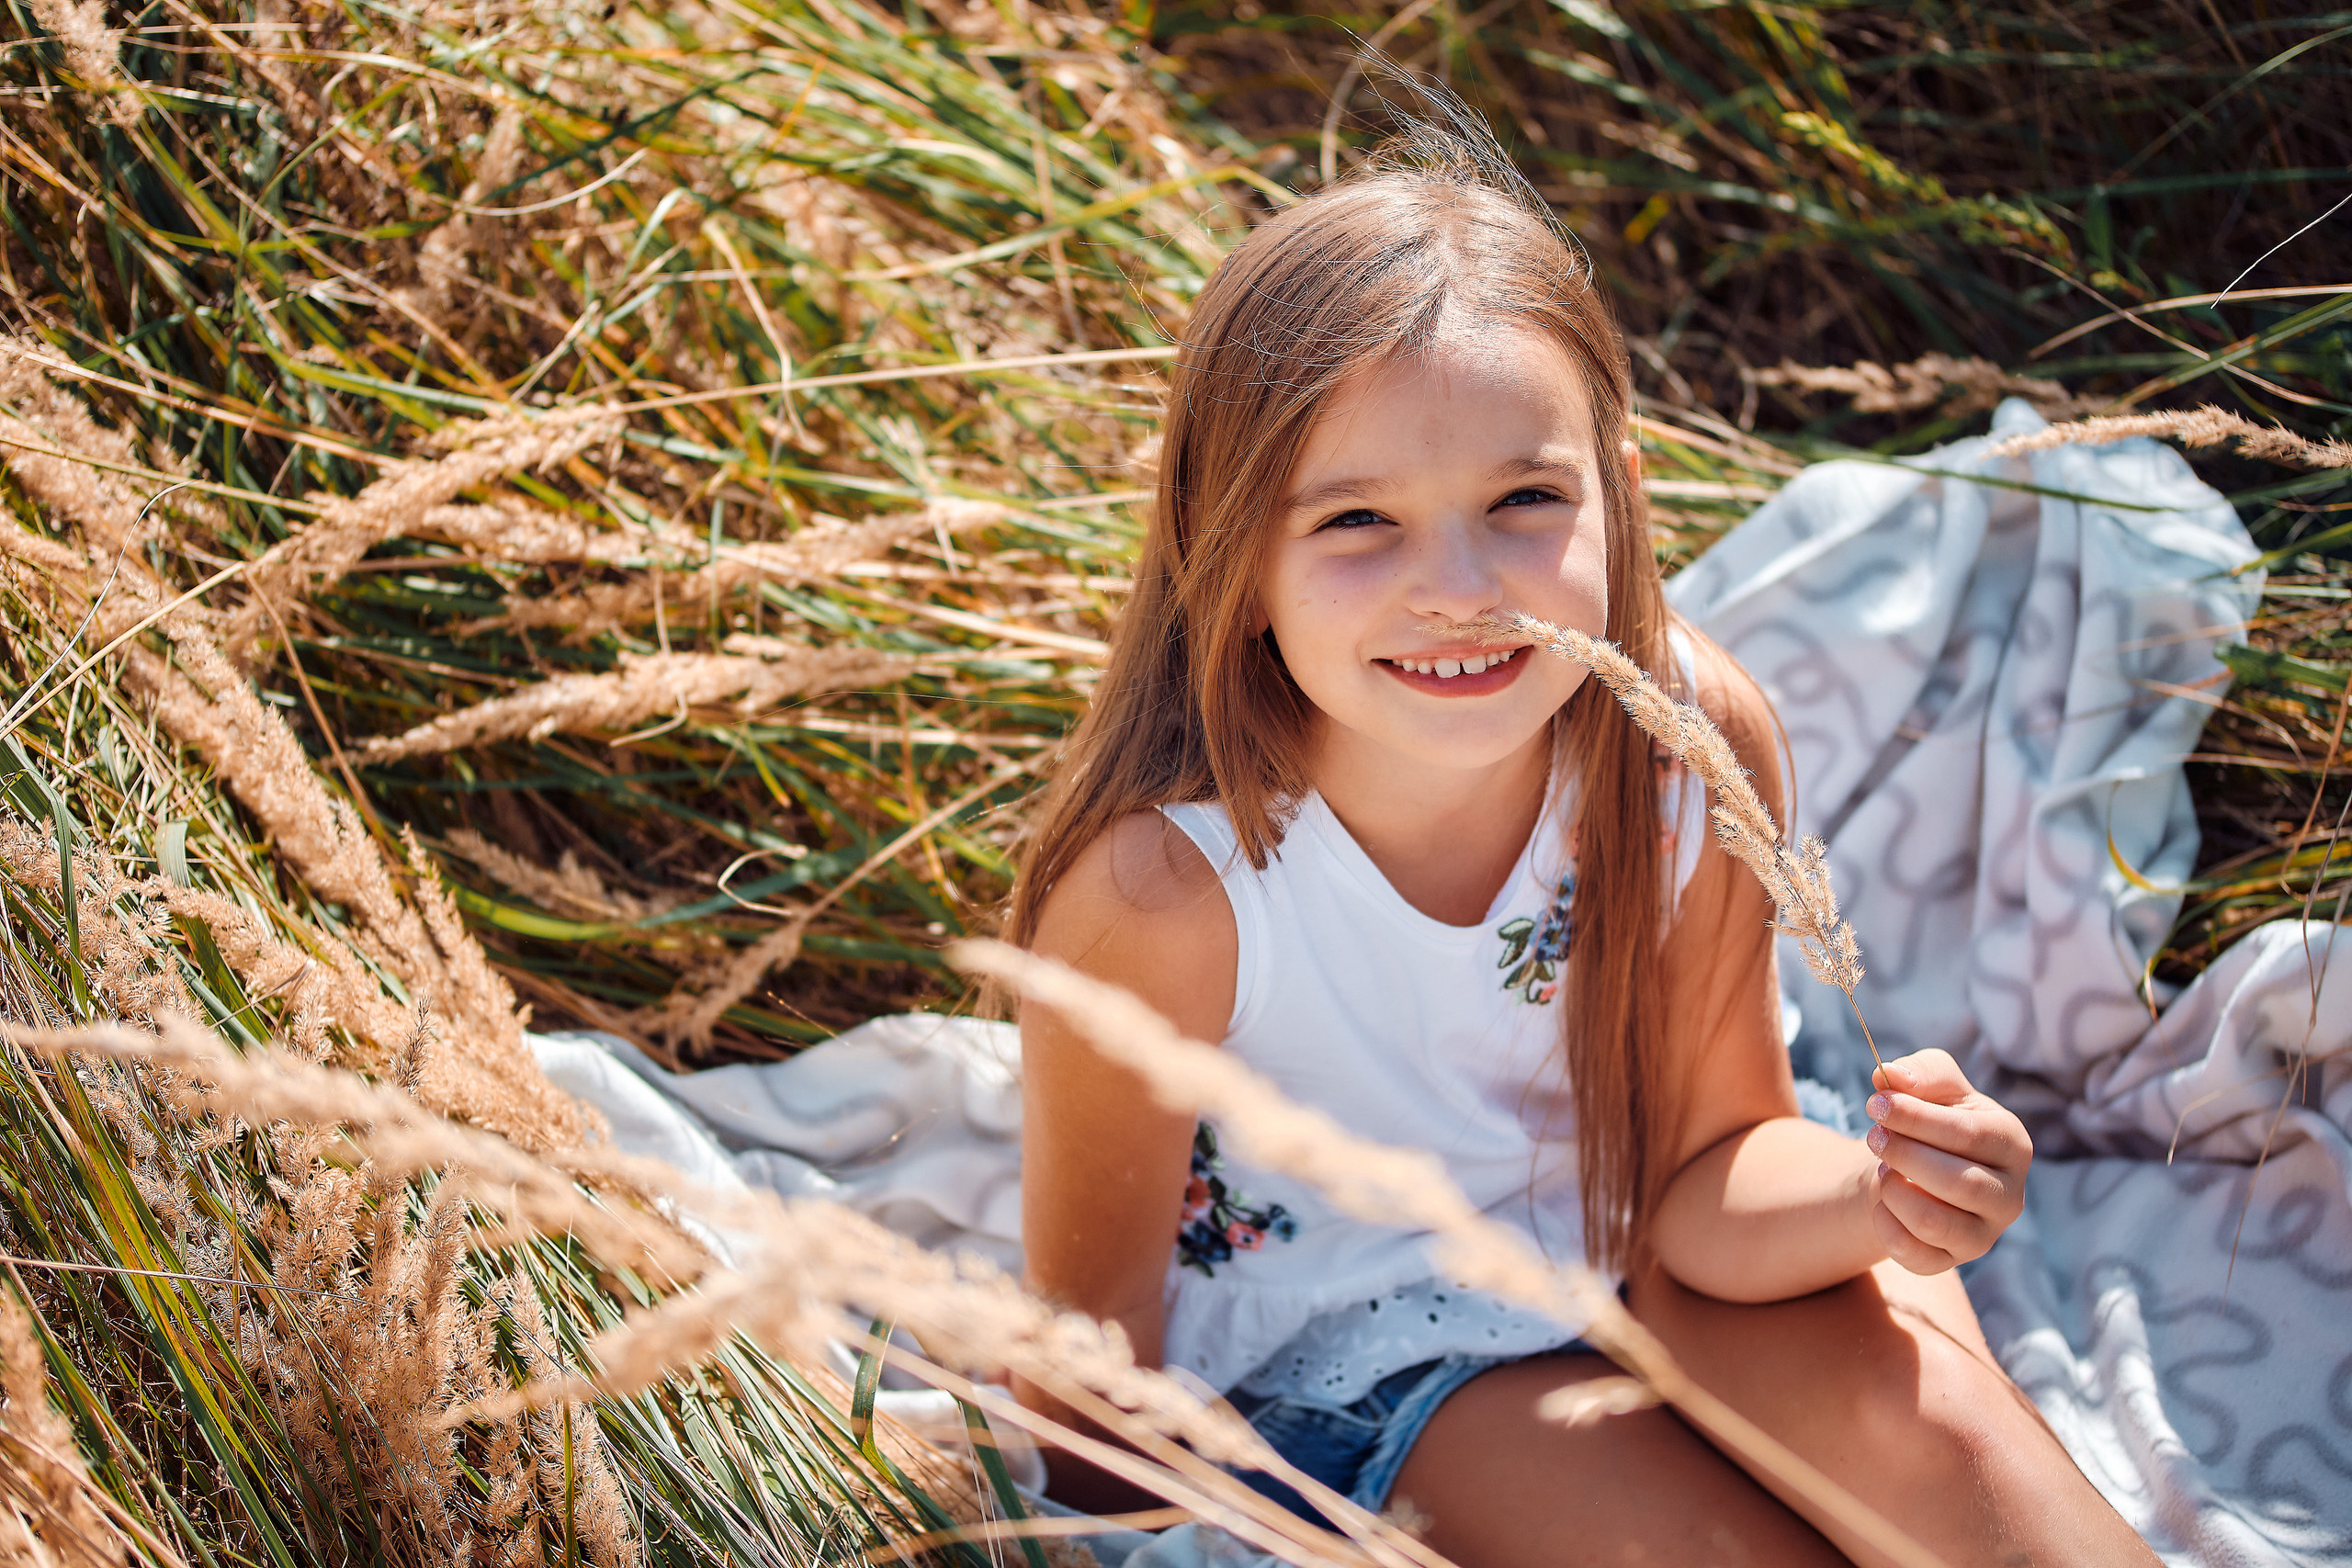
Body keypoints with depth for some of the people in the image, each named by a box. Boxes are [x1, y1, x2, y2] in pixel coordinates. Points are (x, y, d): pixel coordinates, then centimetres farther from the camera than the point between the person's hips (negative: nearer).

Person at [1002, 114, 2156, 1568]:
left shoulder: (1696, 733, -23)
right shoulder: (1163, 889, -33)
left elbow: (1706, 1164, -10)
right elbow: (1093, 1338, -16)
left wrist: (1878, 1201, -29)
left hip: (1634, 1236, 3)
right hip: (1348, 1333, -2)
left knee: (1923, 1415, -24)